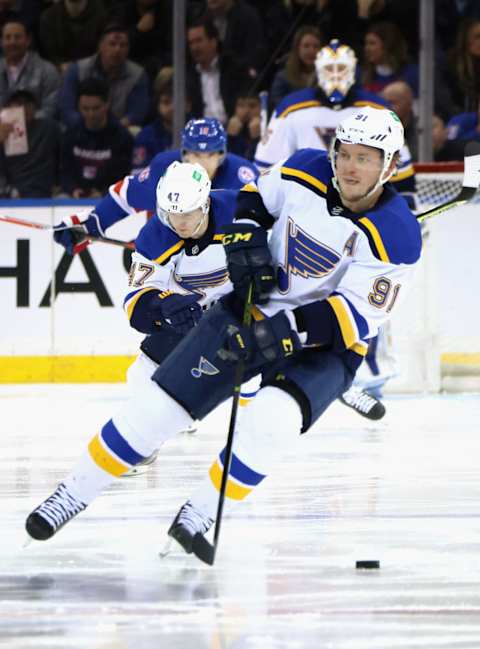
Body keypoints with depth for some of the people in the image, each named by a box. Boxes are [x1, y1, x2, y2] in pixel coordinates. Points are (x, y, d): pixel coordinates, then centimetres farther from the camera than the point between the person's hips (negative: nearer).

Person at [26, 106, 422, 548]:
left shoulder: (398, 238, -22)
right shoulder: (306, 172, -9)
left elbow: (356, 315, -24)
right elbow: (256, 197, 12)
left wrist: (289, 331, -33)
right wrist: (245, 238, -7)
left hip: (325, 346, -4)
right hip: (255, 309, 4)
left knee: (274, 419, -32)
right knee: (159, 402, -5)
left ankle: (202, 513, -12)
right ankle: (75, 493, 9)